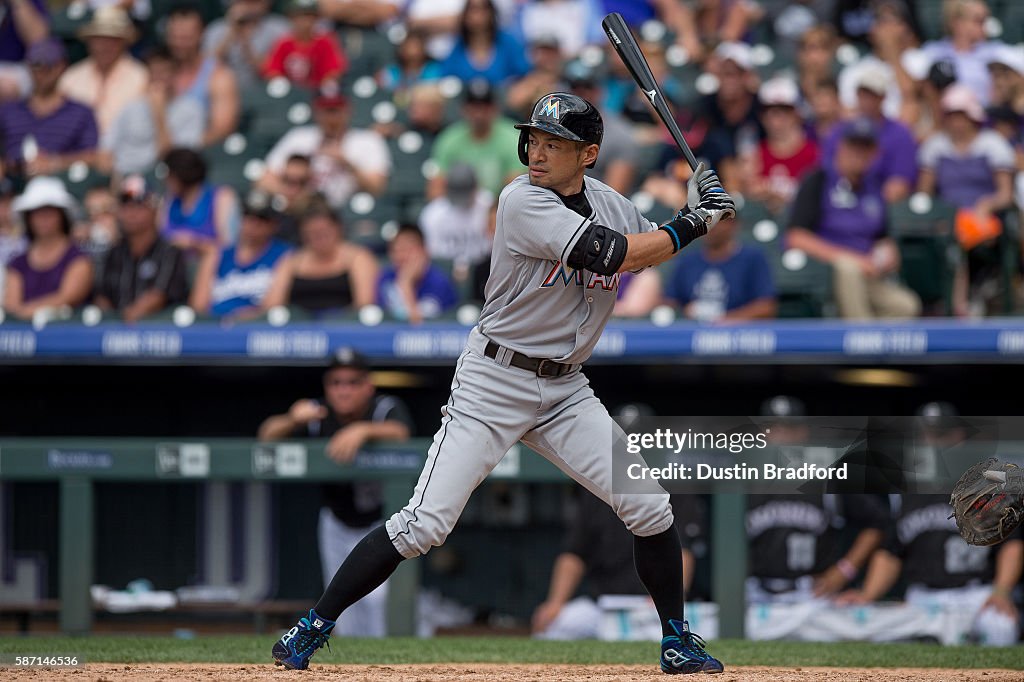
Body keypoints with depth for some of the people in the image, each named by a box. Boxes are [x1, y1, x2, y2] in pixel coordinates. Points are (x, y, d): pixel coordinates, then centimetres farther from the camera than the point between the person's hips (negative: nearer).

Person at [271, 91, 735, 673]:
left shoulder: (608, 202, 4)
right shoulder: (523, 201, -17)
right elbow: (615, 255, -23)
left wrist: (697, 212, 2)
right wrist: (692, 225, -14)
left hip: (565, 389, 6)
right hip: (494, 381, -6)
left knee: (650, 509, -2)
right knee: (425, 524, -13)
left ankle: (677, 641, 16)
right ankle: (314, 626, -2)